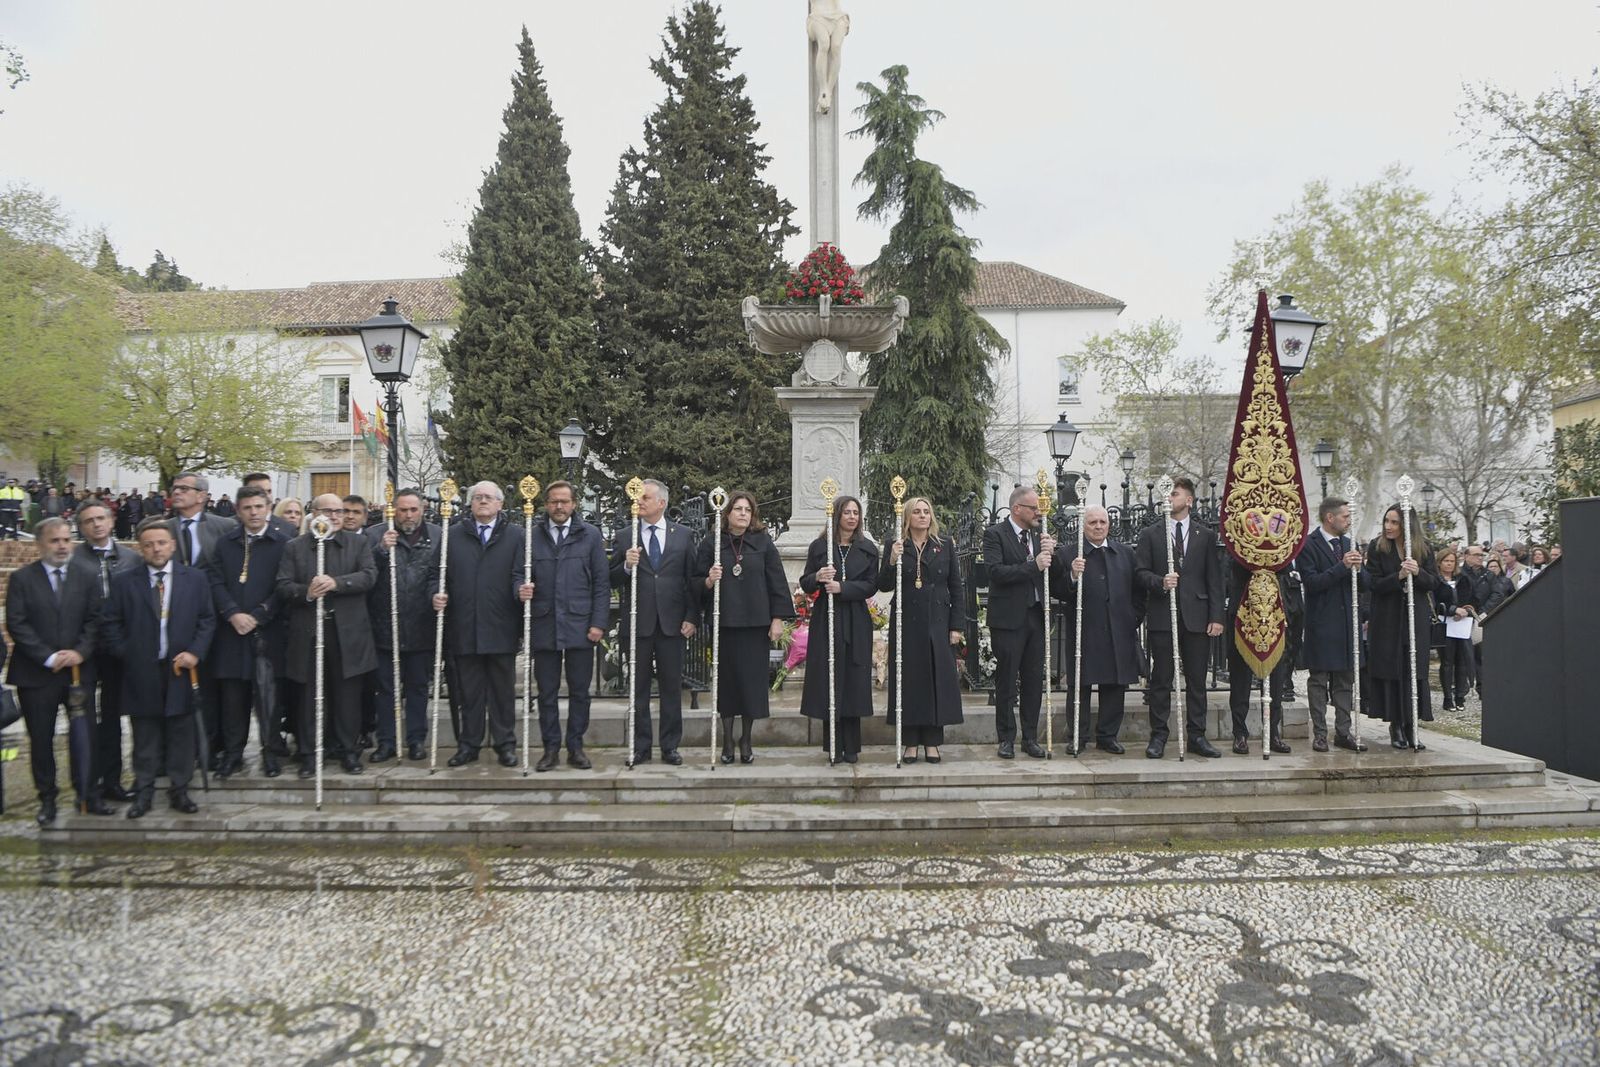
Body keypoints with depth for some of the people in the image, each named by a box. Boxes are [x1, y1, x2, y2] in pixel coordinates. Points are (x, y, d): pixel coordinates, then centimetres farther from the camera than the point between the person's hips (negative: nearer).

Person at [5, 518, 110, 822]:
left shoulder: (88, 575, 5)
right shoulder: (21, 578, -1)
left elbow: (94, 620, 3)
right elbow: (16, 625, -6)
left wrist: (80, 652, -12)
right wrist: (48, 657, -13)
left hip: (80, 669, 1)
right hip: (36, 672, -1)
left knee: (85, 735, 3)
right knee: (41, 739, 7)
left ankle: (87, 794, 14)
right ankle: (47, 798, 19)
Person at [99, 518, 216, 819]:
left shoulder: (195, 578, 3)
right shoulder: (124, 582, 2)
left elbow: (207, 620, 3)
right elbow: (111, 624, 5)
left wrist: (195, 652, -8)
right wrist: (126, 654, -4)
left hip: (181, 668, 0)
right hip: (141, 672, 0)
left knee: (182, 733, 6)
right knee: (145, 735, 8)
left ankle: (179, 790, 17)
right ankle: (143, 792, 18)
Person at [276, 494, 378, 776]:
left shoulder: (358, 543, 7)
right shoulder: (295, 547, 8)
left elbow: (369, 576, -7)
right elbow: (283, 585, 1)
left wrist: (336, 583, -21)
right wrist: (306, 592, -20)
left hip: (348, 632, 0)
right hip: (308, 632, 0)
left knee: (348, 696, 6)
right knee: (310, 696, 7)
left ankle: (349, 750, 18)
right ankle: (309, 753, 17)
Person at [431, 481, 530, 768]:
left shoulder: (515, 535, 5)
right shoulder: (453, 535, 10)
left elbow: (518, 574, -2)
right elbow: (436, 573, 10)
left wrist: (522, 590, -23)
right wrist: (436, 594, -9)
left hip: (501, 629, -1)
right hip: (464, 629, 2)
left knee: (503, 690, 6)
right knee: (469, 691, 9)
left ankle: (505, 744, 15)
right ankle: (469, 744, 19)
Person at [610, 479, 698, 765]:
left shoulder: (682, 536, 5)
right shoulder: (626, 536, 4)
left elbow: (691, 579, 4)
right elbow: (613, 580, 3)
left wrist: (691, 618, -2)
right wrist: (626, 566, -17)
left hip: (671, 623, 0)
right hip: (638, 622, 0)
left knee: (672, 686, 5)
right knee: (639, 687, 7)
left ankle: (670, 746, 15)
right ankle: (640, 747, 16)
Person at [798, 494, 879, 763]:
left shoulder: (868, 549, 6)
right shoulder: (819, 547, 5)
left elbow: (870, 586, -1)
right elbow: (805, 584, 6)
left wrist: (842, 587, -16)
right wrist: (817, 577, -16)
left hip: (856, 622, 0)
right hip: (826, 620, 0)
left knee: (854, 682, 1)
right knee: (829, 680, -1)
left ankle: (850, 746, 8)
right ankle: (834, 745, 8)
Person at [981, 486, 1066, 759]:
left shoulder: (1041, 534, 11)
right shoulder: (995, 534, -5)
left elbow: (1058, 577, 9)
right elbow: (996, 571, -20)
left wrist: (1050, 554, -9)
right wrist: (1033, 565, -23)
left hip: (1036, 616, 5)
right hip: (1009, 618, -5)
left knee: (1034, 681, 9)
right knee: (1006, 682, 2)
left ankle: (1031, 737, 19)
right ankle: (1006, 739, 12)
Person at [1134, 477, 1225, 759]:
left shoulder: (1206, 535, 9)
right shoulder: (1149, 534, 7)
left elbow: (1214, 578, 6)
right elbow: (1140, 572, 3)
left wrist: (1216, 616, -1)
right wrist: (1160, 582, -17)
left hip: (1196, 616, 1)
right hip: (1162, 616, -1)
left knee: (1197, 680, 6)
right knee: (1161, 680, 3)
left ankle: (1197, 736, 14)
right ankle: (1158, 736, 10)